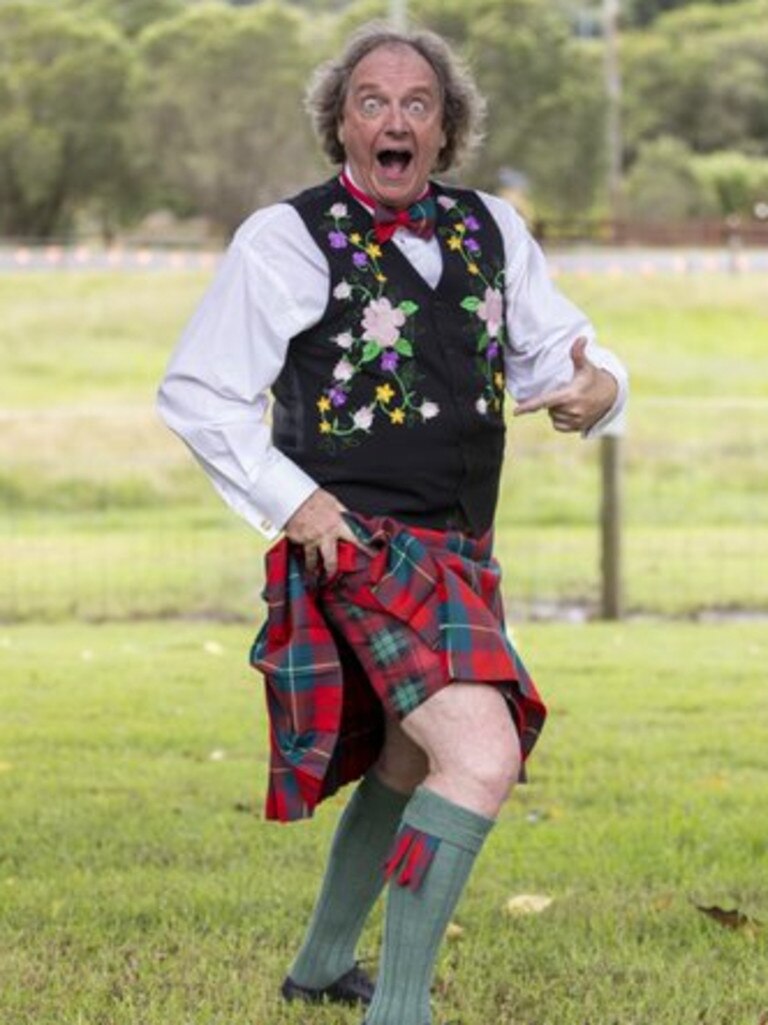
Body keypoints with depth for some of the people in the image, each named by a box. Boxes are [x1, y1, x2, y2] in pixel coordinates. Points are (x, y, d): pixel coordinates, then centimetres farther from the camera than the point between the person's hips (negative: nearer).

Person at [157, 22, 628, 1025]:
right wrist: (290, 501, -16)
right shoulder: (288, 240, -9)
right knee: (481, 761, -23)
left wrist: (596, 389, -16)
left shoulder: (490, 230, 7)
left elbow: (559, 347, 9)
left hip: (459, 555, 8)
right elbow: (195, 393, -6)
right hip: (362, 550, -8)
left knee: (408, 764, 24)